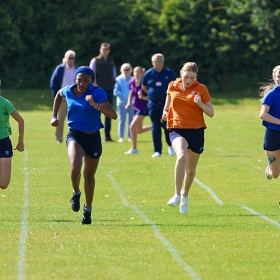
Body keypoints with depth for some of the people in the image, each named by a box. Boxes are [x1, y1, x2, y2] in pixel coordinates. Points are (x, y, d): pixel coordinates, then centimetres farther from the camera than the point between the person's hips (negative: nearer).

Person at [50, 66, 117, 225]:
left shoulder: (97, 93, -16)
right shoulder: (68, 91, -4)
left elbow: (113, 115, -27)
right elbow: (59, 95, 24)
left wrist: (96, 105, -39)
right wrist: (54, 116, 17)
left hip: (93, 137, -1)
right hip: (75, 135, 1)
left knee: (89, 175, 13)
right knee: (75, 167, -26)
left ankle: (88, 210, 34)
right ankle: (76, 193, 6)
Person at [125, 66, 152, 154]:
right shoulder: (132, 83, -1)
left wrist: (142, 97, -31)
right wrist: (129, 103, 5)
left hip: (143, 108, -8)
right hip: (136, 107, 8)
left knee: (132, 126, -13)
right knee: (139, 130, 14)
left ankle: (134, 149, -1)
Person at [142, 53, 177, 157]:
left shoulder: (169, 73, 0)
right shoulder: (148, 74, 2)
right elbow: (144, 87, 16)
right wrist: (152, 94, 7)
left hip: (166, 104, -1)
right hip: (153, 105, 2)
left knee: (167, 125, -8)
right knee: (155, 127, 3)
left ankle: (170, 145, 17)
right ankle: (157, 151, 9)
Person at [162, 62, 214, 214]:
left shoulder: (201, 89, -2)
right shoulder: (172, 86, 4)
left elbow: (211, 113, -1)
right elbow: (167, 105, 19)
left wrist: (200, 104, -19)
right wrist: (165, 112, -4)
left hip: (196, 131, 1)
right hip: (177, 129, -1)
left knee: (191, 170, 12)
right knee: (182, 156, -33)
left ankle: (185, 195, 40)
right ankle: (177, 195, -28)